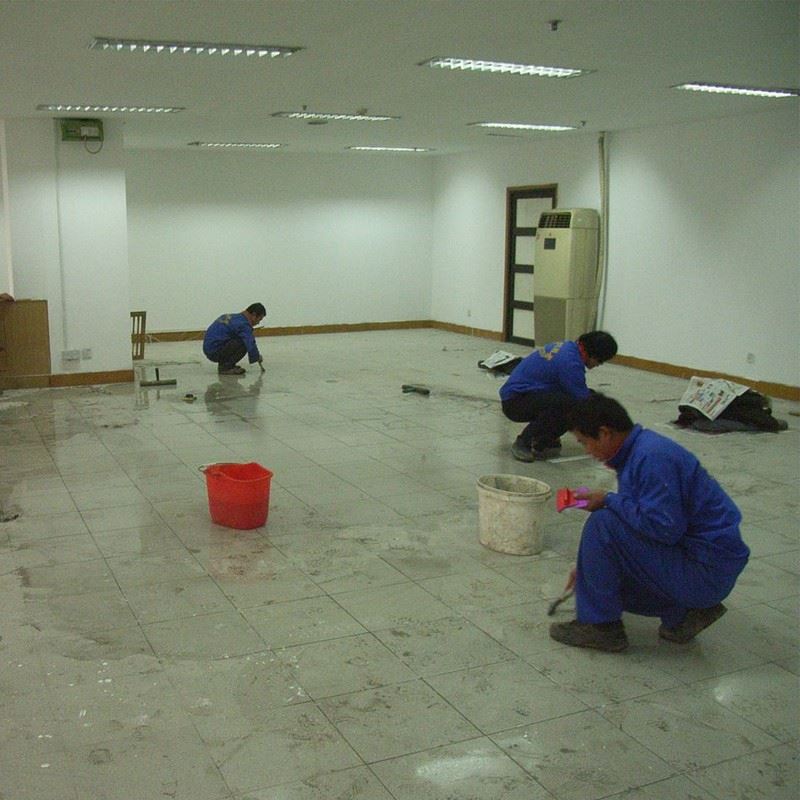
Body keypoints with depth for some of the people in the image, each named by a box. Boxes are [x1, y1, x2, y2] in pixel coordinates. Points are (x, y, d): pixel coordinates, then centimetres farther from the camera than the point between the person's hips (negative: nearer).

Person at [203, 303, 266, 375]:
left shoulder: (233, 317, 15)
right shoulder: (243, 324, -15)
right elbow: (250, 344, -20)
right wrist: (257, 357, 0)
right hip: (215, 352, -10)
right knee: (244, 344, -19)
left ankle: (223, 364, 14)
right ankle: (225, 367, -9)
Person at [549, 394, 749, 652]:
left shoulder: (651, 457, -22)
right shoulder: (637, 449, 10)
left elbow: (664, 527, -28)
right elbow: (634, 517, 22)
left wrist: (609, 500, -16)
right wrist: (587, 566, 27)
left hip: (707, 570, -10)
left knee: (602, 525, -18)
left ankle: (600, 626, -6)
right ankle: (683, 613, 11)